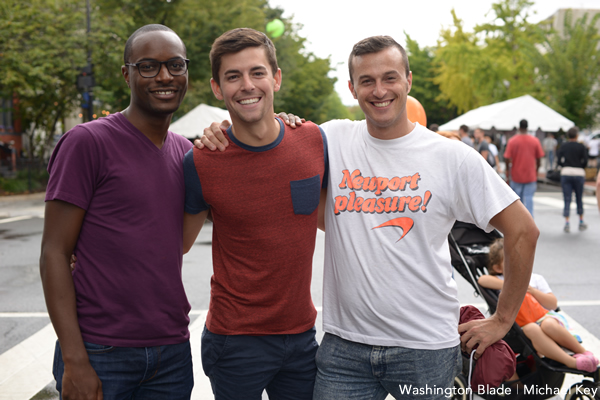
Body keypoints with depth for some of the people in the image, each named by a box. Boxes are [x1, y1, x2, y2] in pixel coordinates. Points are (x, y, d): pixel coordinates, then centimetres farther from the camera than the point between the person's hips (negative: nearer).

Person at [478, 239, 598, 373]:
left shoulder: (536, 279, 20)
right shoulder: (501, 281, 13)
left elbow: (553, 304, 10)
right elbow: (482, 280, -10)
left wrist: (531, 290, -3)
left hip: (547, 317, 2)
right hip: (524, 326, -2)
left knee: (548, 325, -36)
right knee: (531, 329, -38)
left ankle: (583, 352, -23)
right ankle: (571, 362, -43)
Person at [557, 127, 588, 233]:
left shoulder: (563, 146, 4)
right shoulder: (581, 147, -1)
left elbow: (559, 161, -3)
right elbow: (585, 162, -6)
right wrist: (581, 168, 13)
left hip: (565, 173, 1)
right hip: (579, 173, -1)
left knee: (567, 200, 1)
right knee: (579, 199, 12)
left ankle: (567, 224, -6)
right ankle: (581, 222, 21)